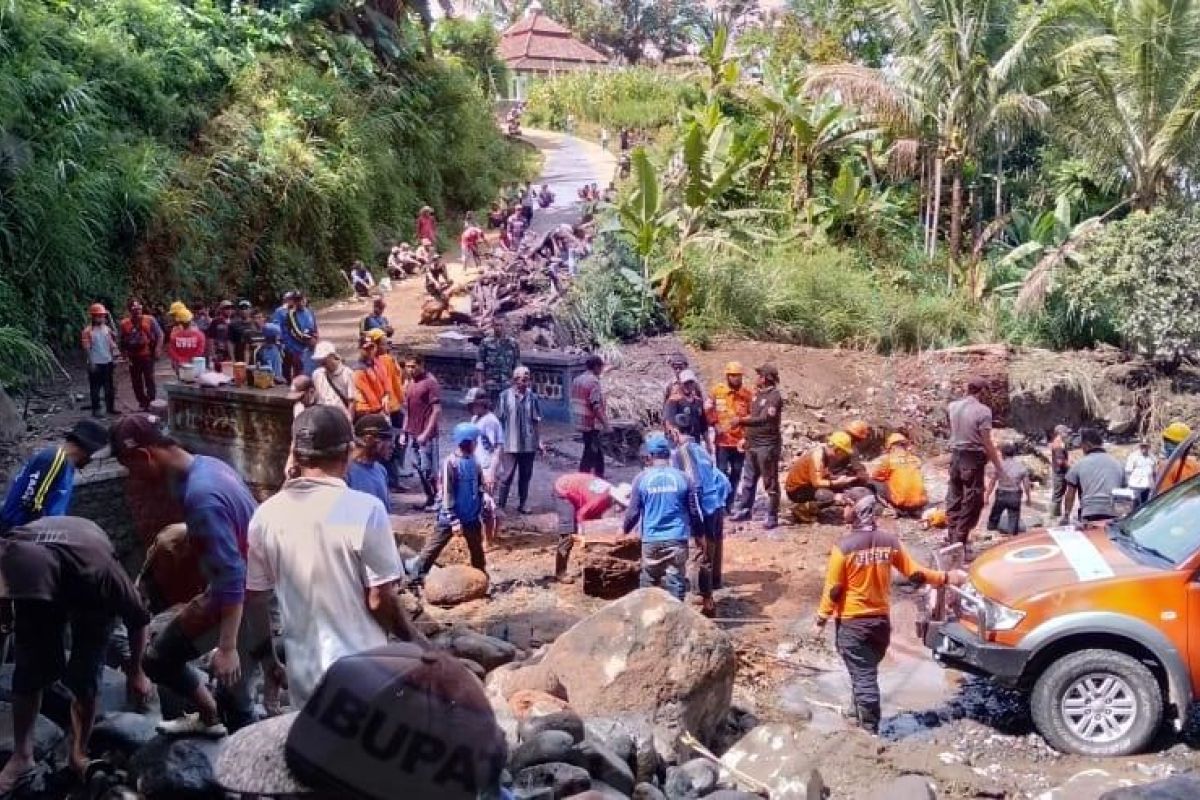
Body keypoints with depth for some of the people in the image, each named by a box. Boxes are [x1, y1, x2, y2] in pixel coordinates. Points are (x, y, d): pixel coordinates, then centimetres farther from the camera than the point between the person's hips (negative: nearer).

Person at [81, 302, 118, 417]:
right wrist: (91, 363, -15)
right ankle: (95, 410, 8)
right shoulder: (87, 331, -9)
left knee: (109, 386, 12)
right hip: (95, 363, -5)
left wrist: (114, 359, 6)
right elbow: (87, 349, -12)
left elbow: (111, 345, 11)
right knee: (95, 387, 2)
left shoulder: (107, 329, 7)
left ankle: (110, 407, 22)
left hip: (107, 362, 5)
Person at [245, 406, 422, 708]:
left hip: (302, 672, 4)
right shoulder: (365, 510, -16)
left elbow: (254, 598, 6)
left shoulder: (267, 514, -2)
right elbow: (380, 599, -15)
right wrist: (415, 640, 2)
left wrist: (269, 660, 20)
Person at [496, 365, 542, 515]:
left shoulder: (533, 396, 2)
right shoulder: (505, 395, -5)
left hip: (529, 444, 3)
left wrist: (539, 440, 5)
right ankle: (500, 504, 7)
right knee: (507, 475, -2)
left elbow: (537, 421, 7)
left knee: (525, 476, 11)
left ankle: (523, 504, 22)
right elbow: (499, 419, 0)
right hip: (511, 444, -3)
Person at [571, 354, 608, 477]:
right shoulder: (593, 381, -17)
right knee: (590, 453, -2)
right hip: (592, 424, -9)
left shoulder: (577, 380, 12)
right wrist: (605, 423, -17)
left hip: (581, 423, 9)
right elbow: (596, 406, -22)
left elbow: (574, 401, 17)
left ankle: (599, 476, 26)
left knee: (598, 452, 18)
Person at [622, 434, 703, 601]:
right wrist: (698, 534, 19)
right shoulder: (683, 477, -1)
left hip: (651, 540, 1)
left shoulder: (642, 478, -3)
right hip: (677, 540, 0)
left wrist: (624, 529, 20)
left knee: (648, 583, 17)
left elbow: (633, 511, 1)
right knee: (675, 583, 2)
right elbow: (694, 511, 4)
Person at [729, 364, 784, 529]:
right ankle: (744, 510, 27)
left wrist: (742, 420, -26)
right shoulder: (757, 393, 12)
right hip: (752, 444, 9)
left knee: (770, 482, -1)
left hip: (767, 445, -9)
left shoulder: (774, 397, -15)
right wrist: (747, 436, 18)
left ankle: (772, 516, 5)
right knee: (748, 479, 16)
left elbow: (764, 419, -24)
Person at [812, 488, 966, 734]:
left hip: (852, 622, -5)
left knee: (862, 677, 0)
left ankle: (869, 732, 3)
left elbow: (833, 590, -14)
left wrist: (820, 620, -4)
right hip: (881, 619, 5)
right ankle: (865, 723, 35)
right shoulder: (889, 541, -3)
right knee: (867, 674, 21)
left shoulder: (844, 546, -17)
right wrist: (946, 578, 15)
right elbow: (914, 573, 3)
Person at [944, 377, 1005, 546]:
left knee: (954, 499, 15)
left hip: (955, 456, 6)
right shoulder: (983, 411, -14)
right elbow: (987, 442, -16)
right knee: (971, 503, 2)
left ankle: (951, 539, 21)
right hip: (973, 458, -6)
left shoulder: (953, 406, 3)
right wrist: (998, 466, -10)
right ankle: (960, 542, 2)